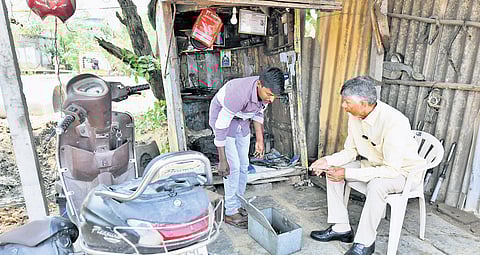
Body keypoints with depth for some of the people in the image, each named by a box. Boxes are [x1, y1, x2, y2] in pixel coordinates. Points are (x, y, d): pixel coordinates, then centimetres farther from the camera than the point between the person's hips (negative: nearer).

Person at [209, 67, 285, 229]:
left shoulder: (266, 91, -17)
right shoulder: (240, 94, -40)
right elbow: (221, 127, -33)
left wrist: (260, 140, 3)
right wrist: (222, 160, -28)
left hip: (241, 120, 7)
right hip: (222, 118, -7)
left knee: (243, 165, 7)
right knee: (233, 166, -9)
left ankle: (238, 205, 23)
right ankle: (230, 212, 6)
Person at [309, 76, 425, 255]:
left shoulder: (394, 122, -33)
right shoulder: (354, 116, -11)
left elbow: (391, 170, -33)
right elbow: (351, 151, 0)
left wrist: (347, 173, -35)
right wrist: (328, 160, -19)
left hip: (402, 171, -7)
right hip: (375, 164, 7)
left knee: (376, 185, -37)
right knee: (333, 171, -7)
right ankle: (341, 228, 2)